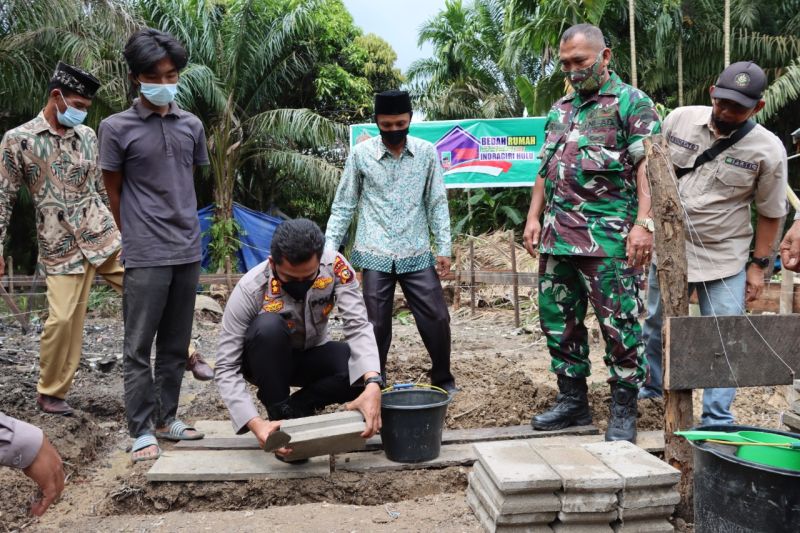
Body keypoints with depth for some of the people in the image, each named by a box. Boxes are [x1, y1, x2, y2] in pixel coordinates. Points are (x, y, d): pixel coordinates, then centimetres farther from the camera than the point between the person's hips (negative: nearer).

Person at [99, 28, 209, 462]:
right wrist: (138, 239, 8)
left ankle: (166, 418, 24)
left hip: (188, 252, 4)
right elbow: (113, 192, 3)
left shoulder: (192, 126, 7)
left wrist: (183, 230, 13)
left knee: (175, 345, 12)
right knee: (138, 347, 3)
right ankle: (142, 429, 13)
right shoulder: (116, 128, -4)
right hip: (146, 256, -4)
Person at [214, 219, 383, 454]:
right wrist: (256, 424, -42)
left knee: (364, 371, -28)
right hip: (266, 361, -2)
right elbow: (226, 369, -29)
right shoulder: (250, 290, -31)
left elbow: (358, 326, -29)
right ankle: (280, 414, -17)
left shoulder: (335, 265, -25)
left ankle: (297, 406, -5)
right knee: (268, 326, -36)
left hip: (312, 356, 2)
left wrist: (373, 385, -46)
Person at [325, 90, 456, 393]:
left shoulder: (427, 152, 3)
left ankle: (443, 380, 21)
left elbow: (437, 203, 6)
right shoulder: (361, 154, 1)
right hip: (376, 254, -1)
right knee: (376, 324, 3)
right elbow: (343, 205, 5)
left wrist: (444, 248, 0)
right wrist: (330, 247, -3)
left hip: (417, 253, 1)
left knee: (437, 318, 2)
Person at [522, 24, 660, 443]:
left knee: (618, 323, -2)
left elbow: (647, 167, -10)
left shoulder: (631, 102, -1)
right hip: (558, 235, 7)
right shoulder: (559, 110, 20)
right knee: (558, 320, 11)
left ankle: (624, 412, 11)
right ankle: (572, 401, 24)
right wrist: (534, 217, 13)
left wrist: (644, 223, -19)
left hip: (609, 237, -7)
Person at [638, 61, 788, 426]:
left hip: (725, 260, -2)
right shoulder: (679, 119, -6)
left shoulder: (768, 150, -11)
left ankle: (717, 420, 12)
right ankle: (651, 386, 40)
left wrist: (759, 265, -2)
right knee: (656, 325, 16)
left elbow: (770, 213, -1)